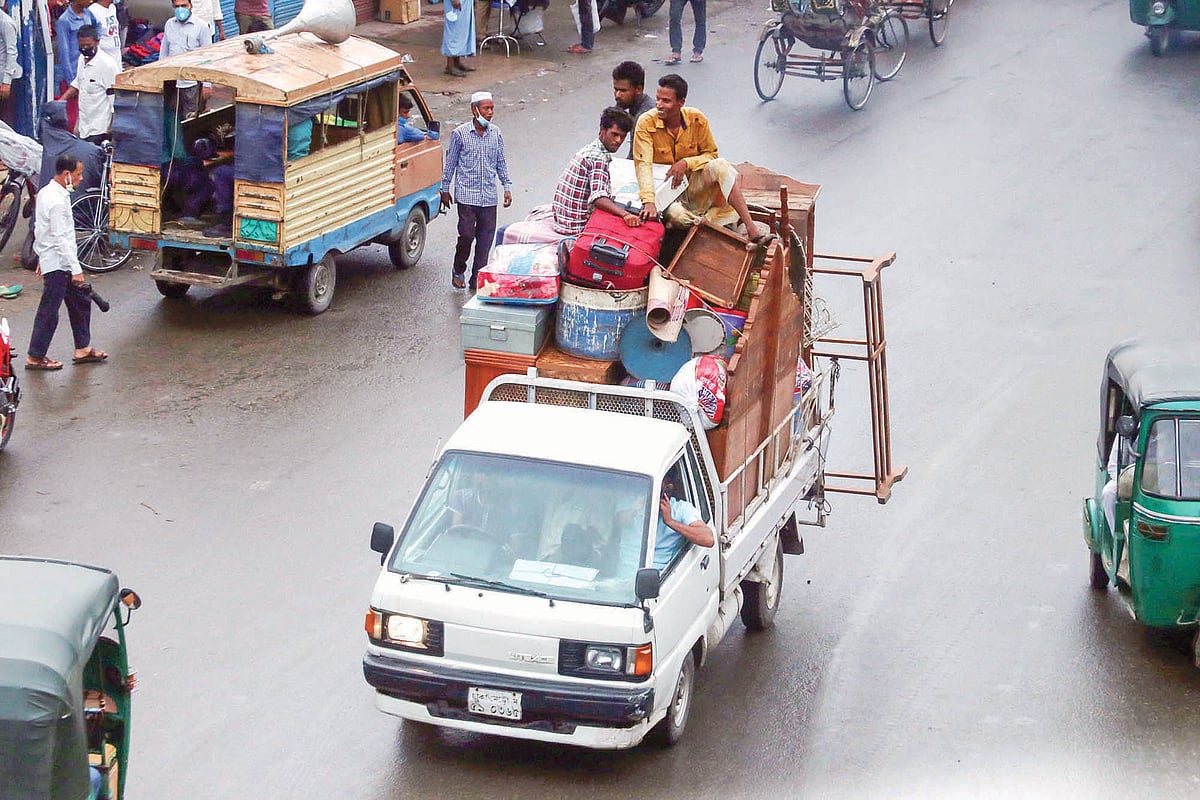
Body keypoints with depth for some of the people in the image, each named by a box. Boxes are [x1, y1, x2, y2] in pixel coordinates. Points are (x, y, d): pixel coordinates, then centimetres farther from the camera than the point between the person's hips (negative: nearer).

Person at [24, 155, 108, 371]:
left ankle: (83, 349, 25)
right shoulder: (58, 201, -23)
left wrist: (41, 258, 24)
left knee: (80, 302, 17)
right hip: (58, 265, -10)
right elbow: (61, 239, -24)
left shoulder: (45, 193, 7)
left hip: (50, 259, 10)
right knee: (48, 312, 0)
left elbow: (39, 228, 16)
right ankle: (35, 358, 9)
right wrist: (76, 270, -20)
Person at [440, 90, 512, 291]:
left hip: (489, 197, 3)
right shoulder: (460, 133, -4)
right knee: (467, 235, -8)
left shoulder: (496, 133, 6)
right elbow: (450, 162, 4)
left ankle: (477, 278, 12)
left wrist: (507, 187, 11)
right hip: (466, 195, -3)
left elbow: (501, 162, 16)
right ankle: (458, 271, 15)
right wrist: (445, 189, 7)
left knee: (486, 237, 2)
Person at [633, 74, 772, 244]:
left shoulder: (697, 119, -8)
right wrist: (649, 202, -37)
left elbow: (711, 155, 3)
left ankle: (751, 228, -33)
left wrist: (687, 163, -19)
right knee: (675, 215, -36)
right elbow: (643, 164, -23)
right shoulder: (646, 123, -15)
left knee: (720, 165, -28)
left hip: (694, 186, 2)